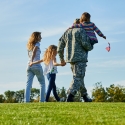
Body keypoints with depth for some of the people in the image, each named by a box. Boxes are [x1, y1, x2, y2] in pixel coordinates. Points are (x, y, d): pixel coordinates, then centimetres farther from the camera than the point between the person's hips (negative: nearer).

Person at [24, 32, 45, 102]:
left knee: (28, 84, -3)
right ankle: (42, 100, 2)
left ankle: (26, 100, -15)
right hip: (36, 65, -5)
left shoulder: (29, 45, 19)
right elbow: (34, 51, -19)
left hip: (29, 66, 6)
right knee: (42, 84, 7)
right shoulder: (37, 44, -1)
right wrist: (32, 61, -24)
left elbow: (29, 55, 18)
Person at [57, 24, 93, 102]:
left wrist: (61, 59, 26)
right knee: (77, 78, -9)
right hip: (80, 58, -7)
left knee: (79, 77, 17)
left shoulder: (67, 32, 16)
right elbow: (85, 43, -15)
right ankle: (70, 97, -22)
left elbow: (60, 47, 15)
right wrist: (90, 47, 7)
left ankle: (85, 97, 24)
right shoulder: (81, 31, -3)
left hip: (70, 58, 7)